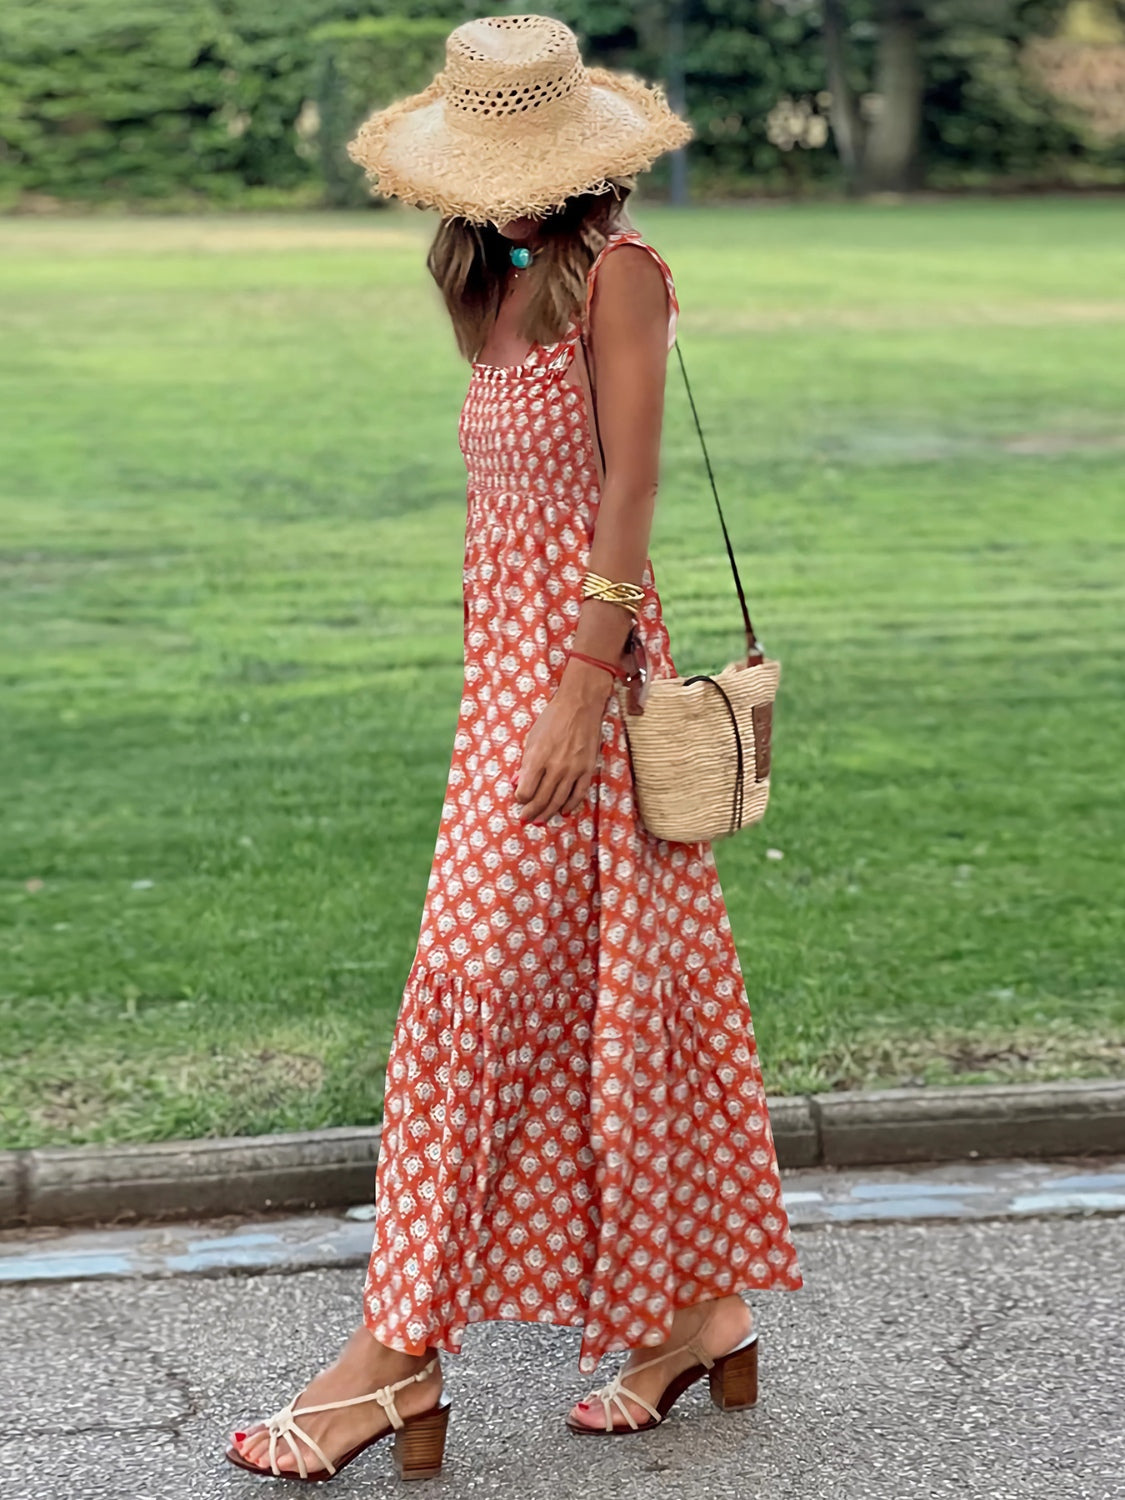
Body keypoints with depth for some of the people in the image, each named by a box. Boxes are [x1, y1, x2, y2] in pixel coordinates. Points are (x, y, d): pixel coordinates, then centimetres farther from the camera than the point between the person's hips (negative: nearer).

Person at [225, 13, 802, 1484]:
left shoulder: (617, 275, -10)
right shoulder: (507, 282, 15)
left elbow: (627, 494, -15)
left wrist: (580, 686, -20)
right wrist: (504, 684, 16)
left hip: (575, 661, -9)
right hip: (511, 660, 9)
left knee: (487, 984, -8)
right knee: (600, 990, 10)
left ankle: (400, 1352, -2)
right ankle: (700, 1307, 19)